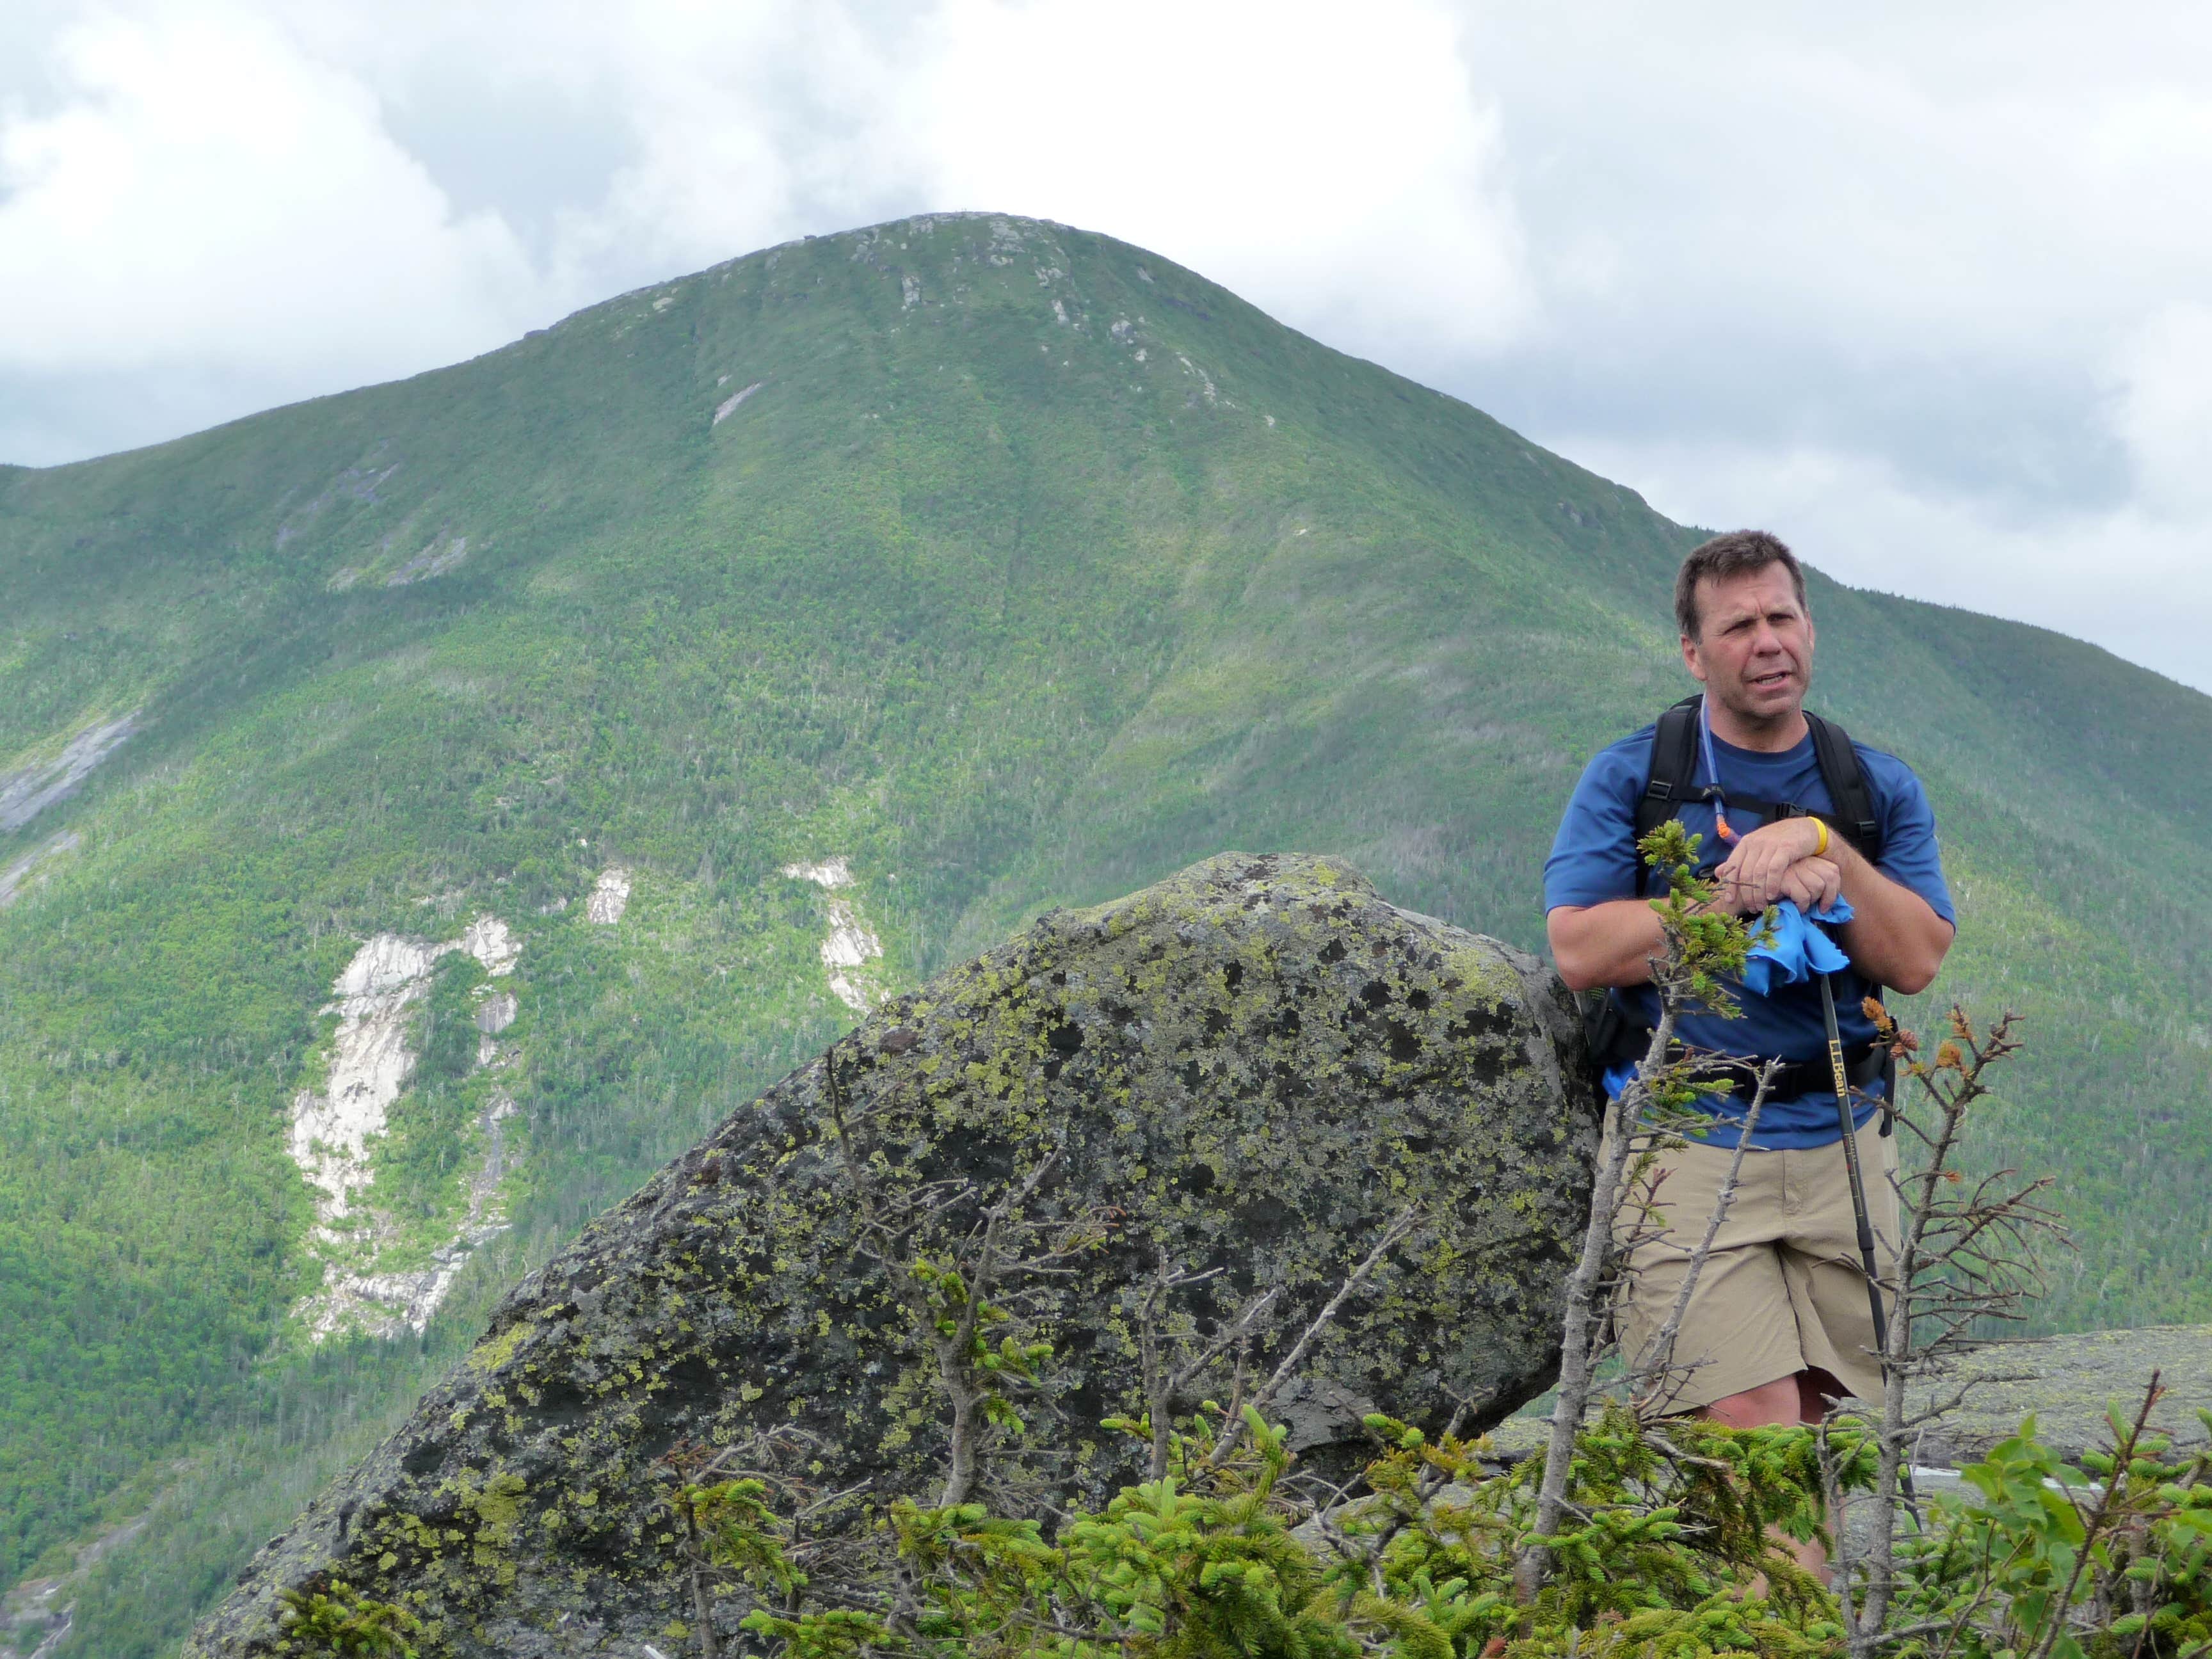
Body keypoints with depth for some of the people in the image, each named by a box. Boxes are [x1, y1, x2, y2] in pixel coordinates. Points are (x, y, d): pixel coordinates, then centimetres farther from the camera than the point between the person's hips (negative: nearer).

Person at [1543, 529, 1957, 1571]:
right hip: (1688, 1143, -3)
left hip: (1840, 1145, 4)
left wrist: (1822, 849, -13)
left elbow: (1917, 961, -1)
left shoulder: (1879, 790, 11)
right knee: (1753, 1429, -15)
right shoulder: (1629, 779, 3)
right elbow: (1580, 950, -8)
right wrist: (1743, 891, -13)